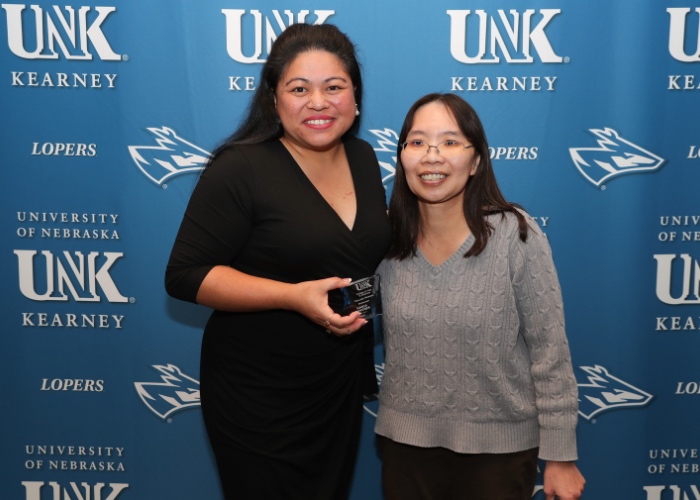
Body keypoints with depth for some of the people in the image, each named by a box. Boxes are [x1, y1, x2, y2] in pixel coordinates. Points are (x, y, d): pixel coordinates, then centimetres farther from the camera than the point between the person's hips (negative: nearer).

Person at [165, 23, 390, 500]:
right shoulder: (241, 169, -17)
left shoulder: (363, 158, 2)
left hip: (342, 386, 6)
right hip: (259, 398, -6)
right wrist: (293, 296, -27)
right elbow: (185, 275, -18)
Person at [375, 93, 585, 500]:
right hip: (405, 440, 3)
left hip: (500, 444, -3)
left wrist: (560, 455, -9)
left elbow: (550, 352, -12)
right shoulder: (387, 238, -5)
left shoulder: (516, 235, -15)